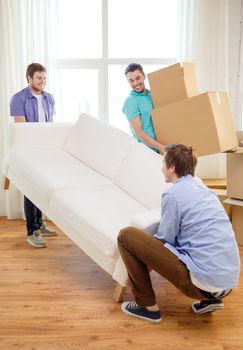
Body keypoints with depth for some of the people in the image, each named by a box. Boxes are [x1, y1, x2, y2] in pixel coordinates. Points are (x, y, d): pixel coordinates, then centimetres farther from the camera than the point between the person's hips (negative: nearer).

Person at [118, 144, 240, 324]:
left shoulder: (173, 194, -10)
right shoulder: (202, 188, 14)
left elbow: (164, 239, -2)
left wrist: (146, 241, 17)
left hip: (203, 281, -8)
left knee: (126, 236, -3)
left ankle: (148, 306, 8)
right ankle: (210, 299, 20)